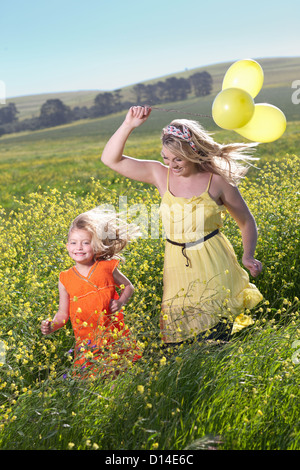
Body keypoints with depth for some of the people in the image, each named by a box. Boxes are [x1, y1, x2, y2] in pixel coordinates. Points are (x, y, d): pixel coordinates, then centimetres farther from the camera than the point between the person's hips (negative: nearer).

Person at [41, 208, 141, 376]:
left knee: (117, 375, 3)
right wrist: (51, 326, -12)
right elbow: (63, 314, 6)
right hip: (86, 342, 1)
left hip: (115, 336, 0)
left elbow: (129, 287, 13)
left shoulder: (107, 268, -3)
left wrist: (121, 301, -6)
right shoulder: (65, 279, -1)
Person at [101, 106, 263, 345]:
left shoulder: (217, 181, -4)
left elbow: (247, 222, 8)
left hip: (214, 267, -3)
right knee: (178, 340, 0)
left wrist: (248, 256, -7)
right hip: (178, 268, 3)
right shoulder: (161, 175, 2)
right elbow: (111, 159, 0)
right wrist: (128, 125, -12)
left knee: (213, 339, -7)